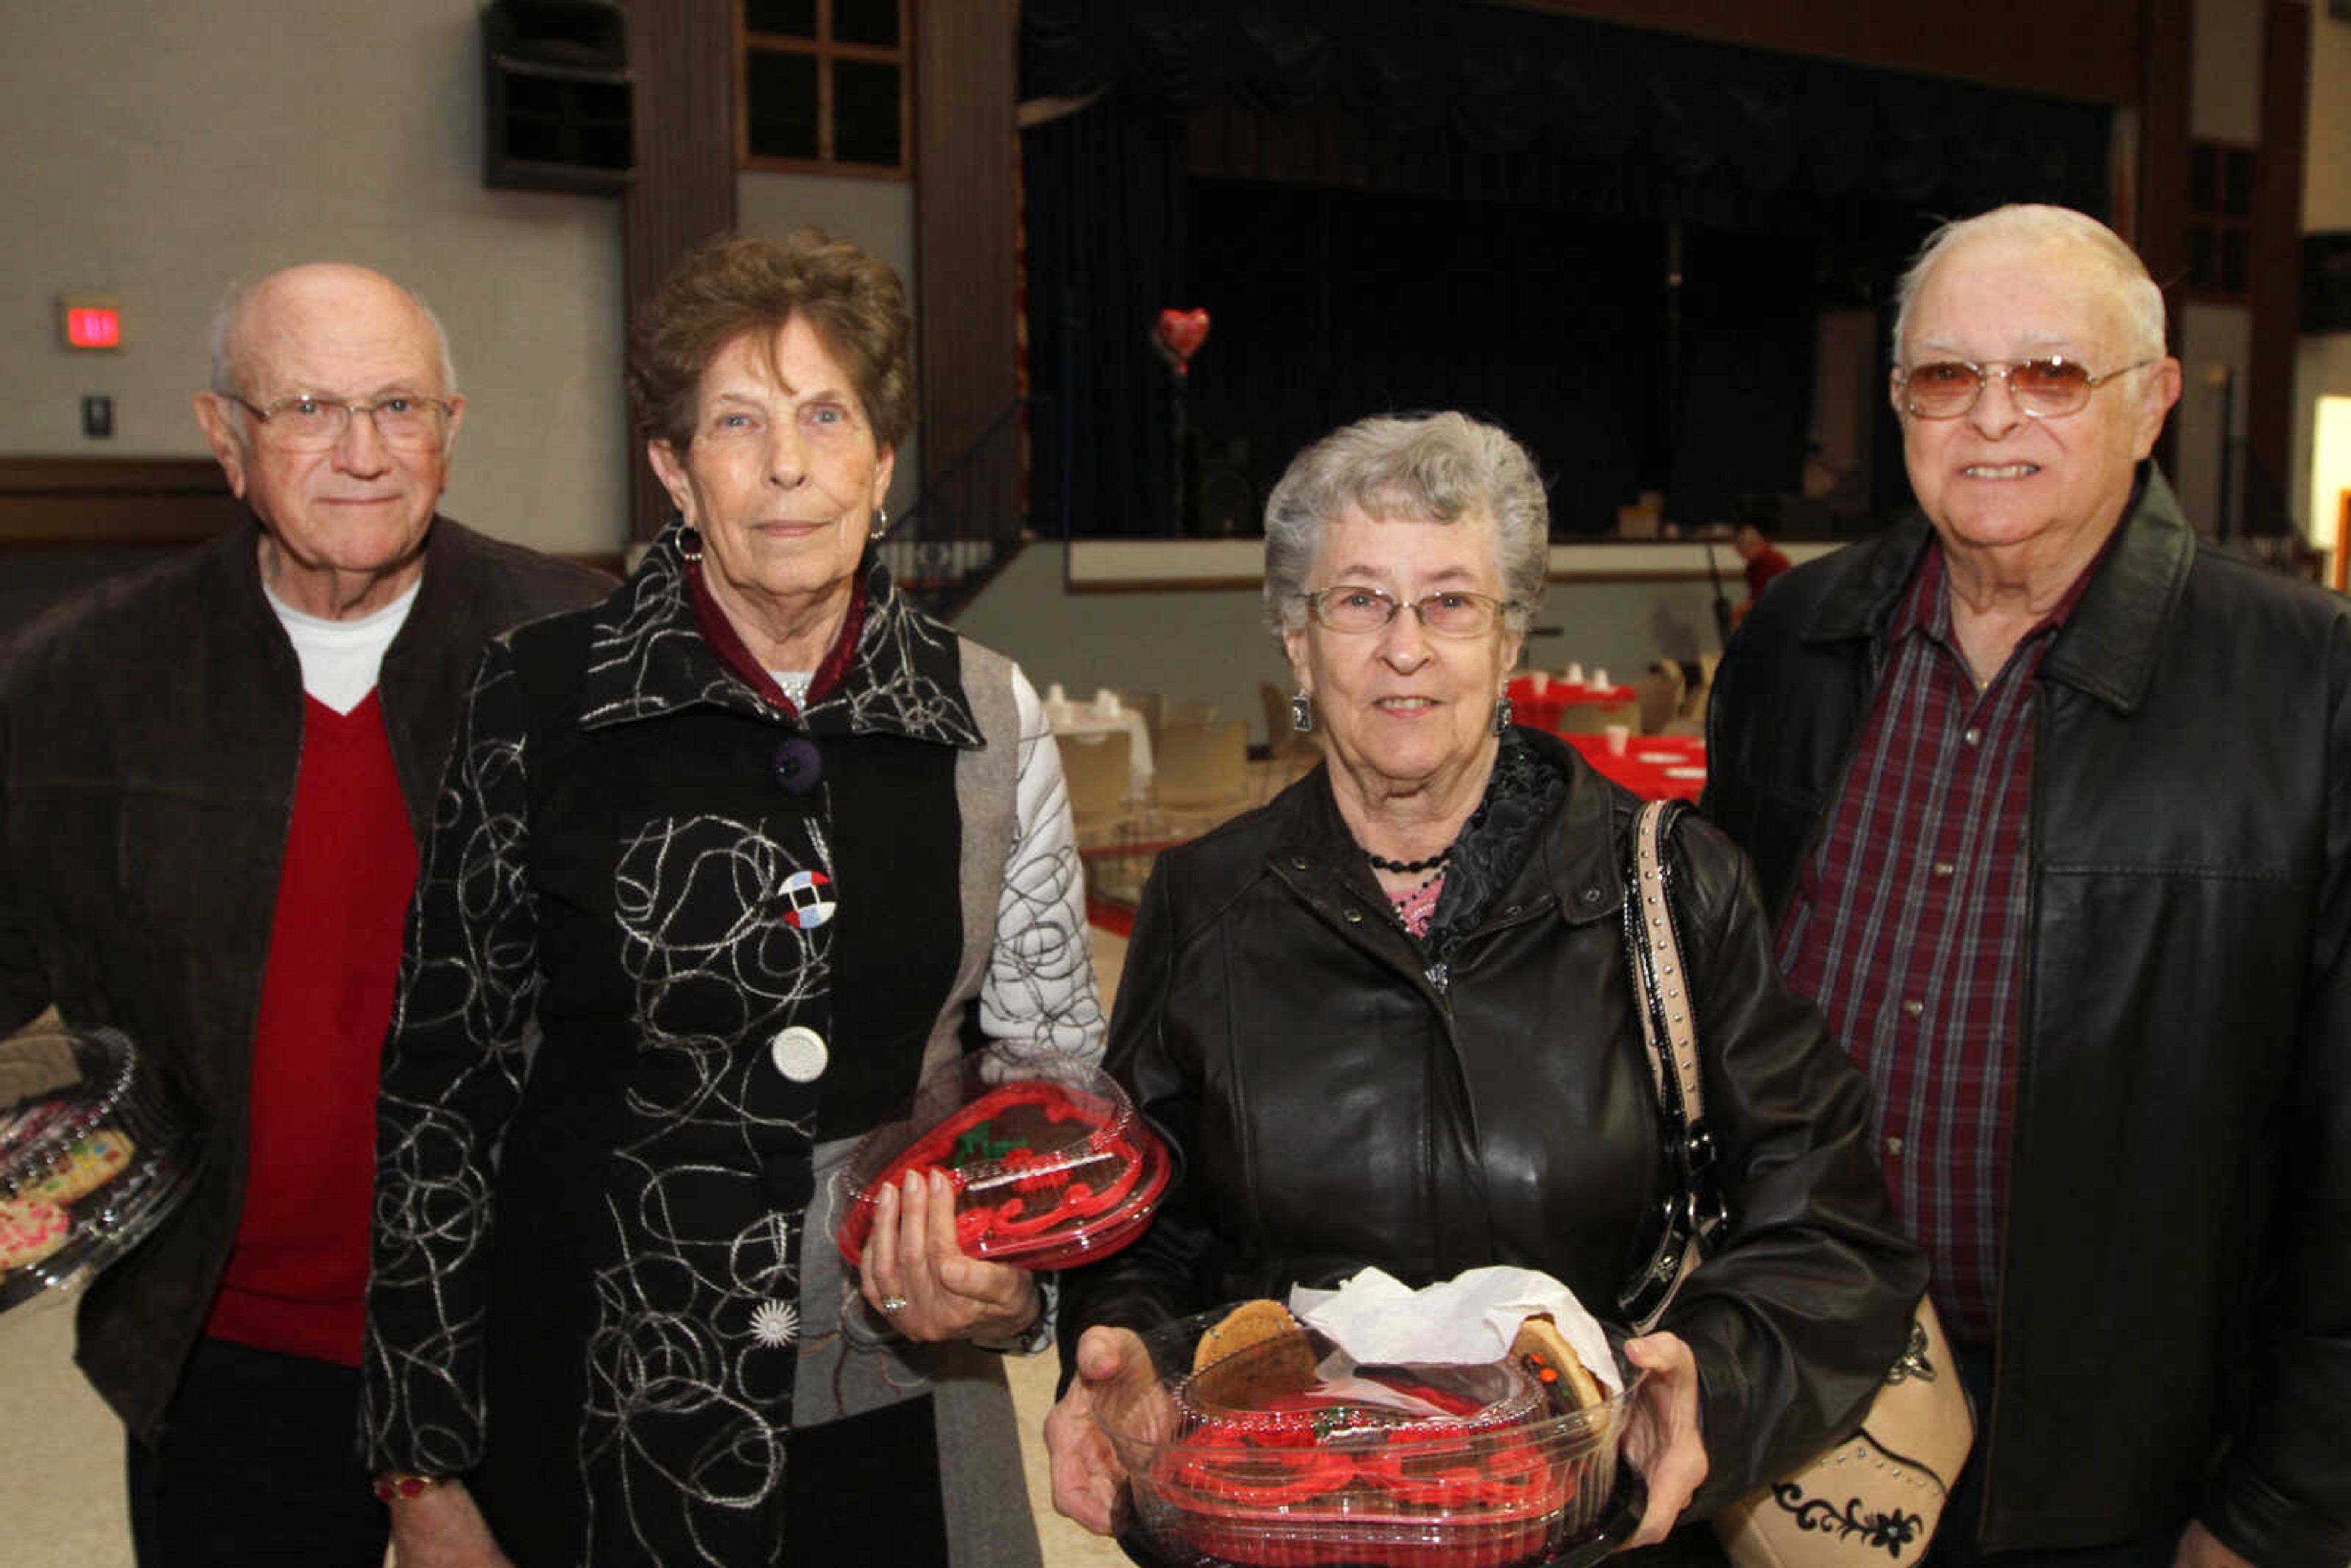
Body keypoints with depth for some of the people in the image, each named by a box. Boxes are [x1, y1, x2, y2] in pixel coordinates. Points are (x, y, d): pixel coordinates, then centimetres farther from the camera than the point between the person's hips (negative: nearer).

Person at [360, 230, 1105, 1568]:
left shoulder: (989, 718, -3)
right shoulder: (539, 701, -8)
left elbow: (1053, 1055, 6)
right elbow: (439, 1088, -4)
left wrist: (1017, 1278, -12)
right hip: (597, 1432, -1)